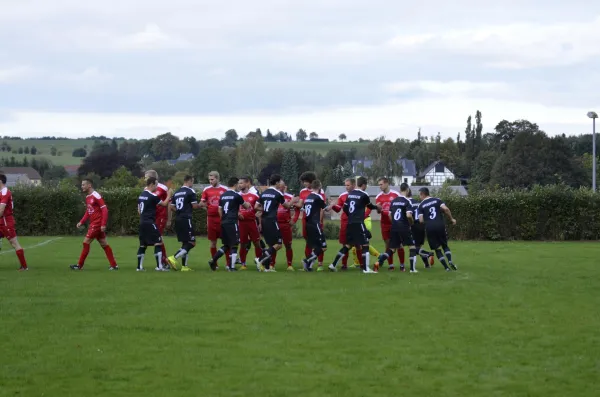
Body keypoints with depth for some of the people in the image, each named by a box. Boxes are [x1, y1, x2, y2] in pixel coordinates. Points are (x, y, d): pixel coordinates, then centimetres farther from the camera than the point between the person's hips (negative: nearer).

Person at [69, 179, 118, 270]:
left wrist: (103, 224, -22)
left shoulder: (96, 196, -15)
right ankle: (114, 265, 12)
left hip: (97, 224, -9)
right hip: (93, 224, 9)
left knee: (86, 242, -6)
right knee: (104, 245, 9)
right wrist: (81, 222, 10)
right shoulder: (87, 197, 13)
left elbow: (105, 210, -18)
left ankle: (80, 265, 1)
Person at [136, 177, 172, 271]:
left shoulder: (141, 196, 12)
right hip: (150, 223, -9)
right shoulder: (152, 196, -13)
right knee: (158, 243, -6)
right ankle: (159, 266, -12)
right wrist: (169, 195, 11)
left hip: (142, 222, 9)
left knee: (143, 245, 12)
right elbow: (164, 204, -4)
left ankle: (139, 266, 11)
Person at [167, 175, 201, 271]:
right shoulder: (190, 191, -7)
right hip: (186, 219, -8)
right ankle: (174, 258, -18)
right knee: (191, 243, -5)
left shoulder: (177, 192, 14)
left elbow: (171, 207, 14)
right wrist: (201, 205, 10)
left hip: (178, 220, 8)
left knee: (184, 243, 14)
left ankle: (184, 266, 11)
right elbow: (194, 206, -10)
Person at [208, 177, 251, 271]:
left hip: (224, 223, 7)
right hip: (232, 223, -7)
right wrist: (248, 204, 30)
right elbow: (246, 206, 7)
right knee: (234, 245, 1)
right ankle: (232, 266, -1)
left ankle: (213, 260, 6)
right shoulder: (236, 196, -7)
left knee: (226, 245, 16)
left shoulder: (222, 196, 11)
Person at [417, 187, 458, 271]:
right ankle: (450, 261, -8)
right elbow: (445, 209, -9)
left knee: (437, 248, 9)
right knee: (445, 245, 17)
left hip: (429, 228, -1)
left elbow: (421, 220, -3)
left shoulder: (421, 205, 5)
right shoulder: (437, 200, 8)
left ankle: (446, 267, -1)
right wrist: (451, 219, 3)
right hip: (440, 225, 1)